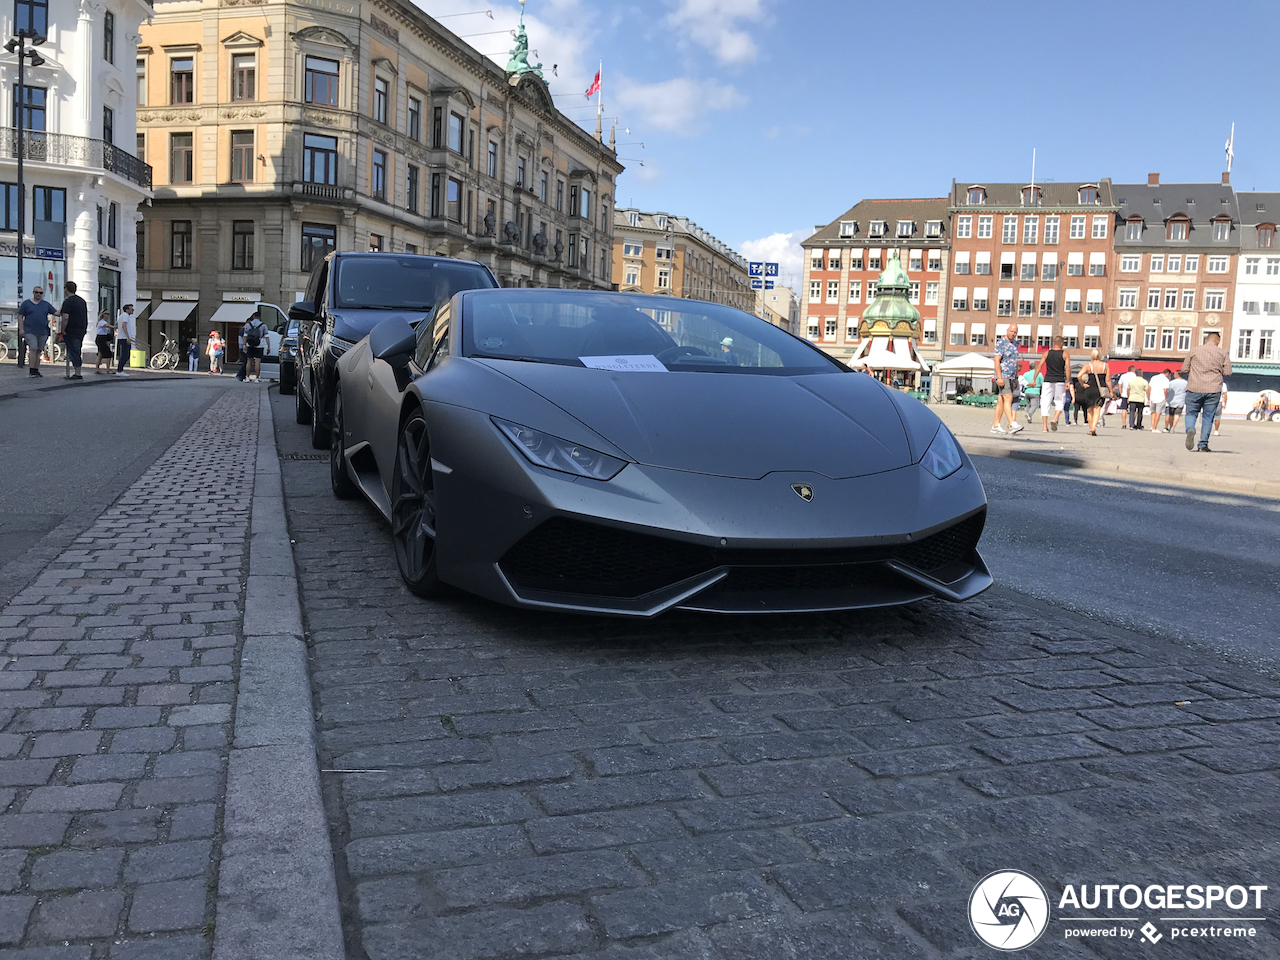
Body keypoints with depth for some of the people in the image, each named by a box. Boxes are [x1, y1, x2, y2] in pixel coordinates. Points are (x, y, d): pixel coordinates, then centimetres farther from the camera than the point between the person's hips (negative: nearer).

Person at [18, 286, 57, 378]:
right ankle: (31, 370, -18)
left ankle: (36, 370, 9)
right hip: (30, 331, -3)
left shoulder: (46, 304, 13)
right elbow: (20, 316, 4)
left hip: (43, 332, 3)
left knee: (39, 351, 5)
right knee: (33, 349, -16)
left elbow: (55, 313, 7)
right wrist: (21, 329, -5)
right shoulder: (26, 303, 6)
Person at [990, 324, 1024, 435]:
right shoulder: (1000, 343, -8)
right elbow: (996, 360, -14)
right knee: (1008, 398, -16)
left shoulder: (1015, 344, 17)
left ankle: (995, 426, 8)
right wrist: (999, 377, -22)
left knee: (1001, 401, 7)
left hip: (1011, 377, 8)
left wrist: (1016, 378, 21)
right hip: (1003, 376, -8)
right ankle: (1012, 424, -23)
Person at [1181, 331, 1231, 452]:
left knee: (1191, 413, 10)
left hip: (1194, 388, 0)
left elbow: (1184, 369, 5)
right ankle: (1203, 444, 5)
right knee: (1208, 417, 6)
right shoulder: (1223, 353, 3)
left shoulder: (1194, 350, 3)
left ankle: (1190, 429, -22)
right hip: (1213, 389, 0)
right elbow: (1227, 372, 0)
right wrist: (1217, 371, 18)